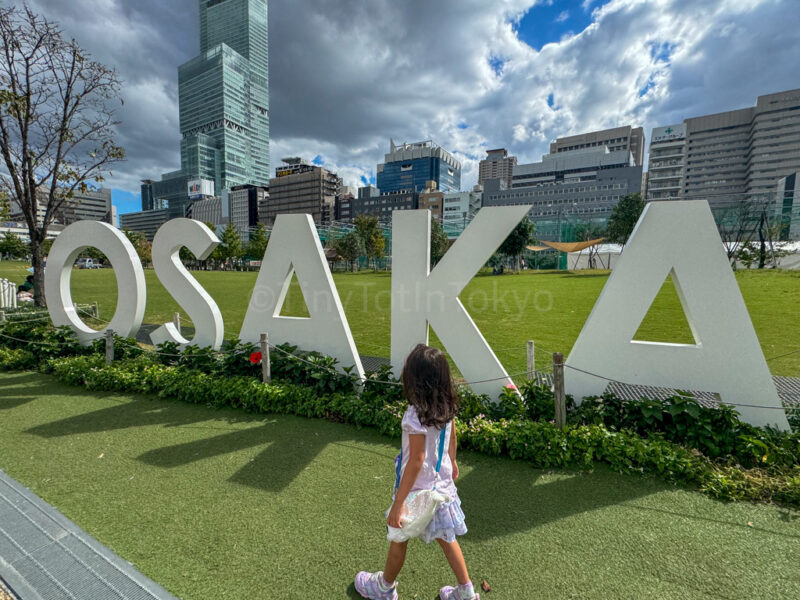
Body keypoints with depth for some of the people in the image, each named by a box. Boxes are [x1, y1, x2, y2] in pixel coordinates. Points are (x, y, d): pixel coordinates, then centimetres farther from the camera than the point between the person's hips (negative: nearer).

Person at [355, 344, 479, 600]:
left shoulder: (416, 415, -31)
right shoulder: (447, 405, -9)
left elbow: (417, 460, -28)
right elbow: (452, 437, 6)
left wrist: (398, 503, -21)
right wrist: (452, 461, 25)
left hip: (417, 487, -6)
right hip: (442, 483, 6)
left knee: (399, 537, 20)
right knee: (445, 537, 26)